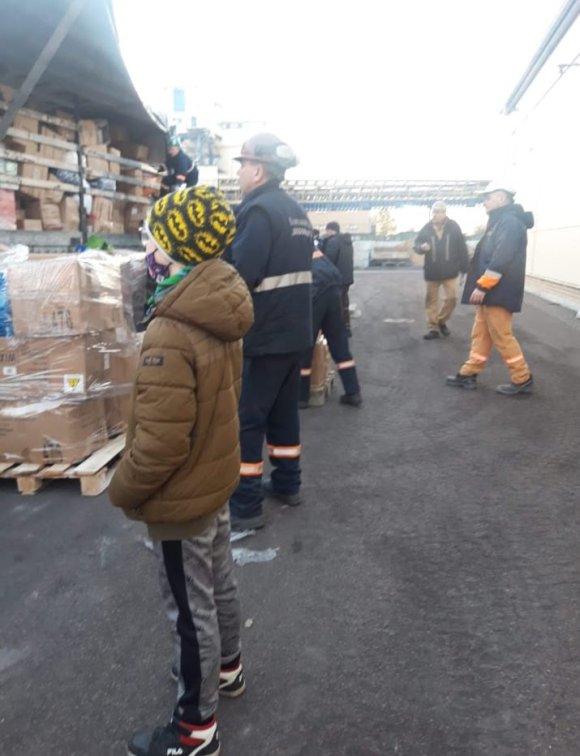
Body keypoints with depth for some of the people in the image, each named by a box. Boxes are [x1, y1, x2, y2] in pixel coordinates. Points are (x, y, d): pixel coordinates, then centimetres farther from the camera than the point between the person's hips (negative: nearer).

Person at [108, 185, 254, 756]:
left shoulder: (171, 331, -31)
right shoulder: (218, 311, -2)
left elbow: (160, 443, -29)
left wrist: (123, 490, -11)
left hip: (181, 495, -9)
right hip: (217, 476, 9)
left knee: (192, 609, 9)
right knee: (218, 583, 26)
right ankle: (225, 667, 50)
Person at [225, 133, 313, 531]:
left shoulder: (258, 210, -16)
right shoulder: (297, 211, 14)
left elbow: (240, 273, -25)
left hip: (262, 331, -9)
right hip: (293, 327, 9)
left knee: (245, 416, -1)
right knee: (284, 408, 17)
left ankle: (245, 506, 5)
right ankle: (287, 483, 29)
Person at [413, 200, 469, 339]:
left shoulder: (453, 227, -6)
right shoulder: (426, 228, -4)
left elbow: (462, 248, -2)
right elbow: (416, 244, 1)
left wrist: (464, 267, -1)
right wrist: (421, 247, -24)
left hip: (449, 271, -1)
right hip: (432, 271, 1)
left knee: (451, 298, -2)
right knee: (431, 300, 6)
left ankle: (442, 321, 22)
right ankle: (433, 328, 16)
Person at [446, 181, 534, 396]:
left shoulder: (511, 222, -15)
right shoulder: (500, 222, 18)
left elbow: (501, 259, -24)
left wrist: (482, 285, -23)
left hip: (498, 292, -10)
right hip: (490, 291, 10)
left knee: (501, 336, -4)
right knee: (481, 334, 12)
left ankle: (522, 379, 7)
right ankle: (469, 374, 19)